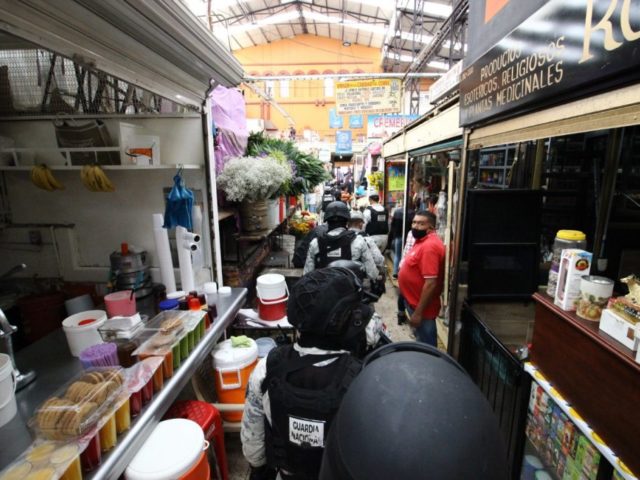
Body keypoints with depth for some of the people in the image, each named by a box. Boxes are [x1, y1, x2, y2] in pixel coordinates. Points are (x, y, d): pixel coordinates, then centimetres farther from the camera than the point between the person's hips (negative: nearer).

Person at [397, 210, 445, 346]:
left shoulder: (429, 246, -25)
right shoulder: (422, 240, 6)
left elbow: (431, 283, -29)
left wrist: (418, 313, -25)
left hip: (421, 306, -9)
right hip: (414, 301, 10)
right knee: (422, 341, 24)